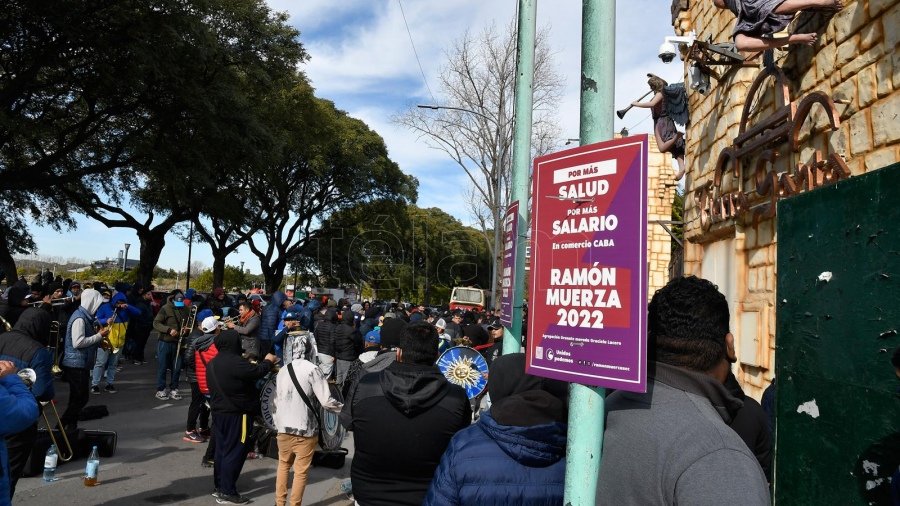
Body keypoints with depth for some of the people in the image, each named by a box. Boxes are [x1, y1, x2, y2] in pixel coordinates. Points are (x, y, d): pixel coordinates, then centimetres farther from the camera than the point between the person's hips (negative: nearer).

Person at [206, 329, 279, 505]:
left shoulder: (212, 363, 8)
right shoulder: (235, 362, -23)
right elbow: (257, 372, -20)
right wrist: (268, 361, -3)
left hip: (219, 412, 10)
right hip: (236, 414, -10)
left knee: (221, 449, 17)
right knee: (235, 452, -2)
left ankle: (219, 487, 25)